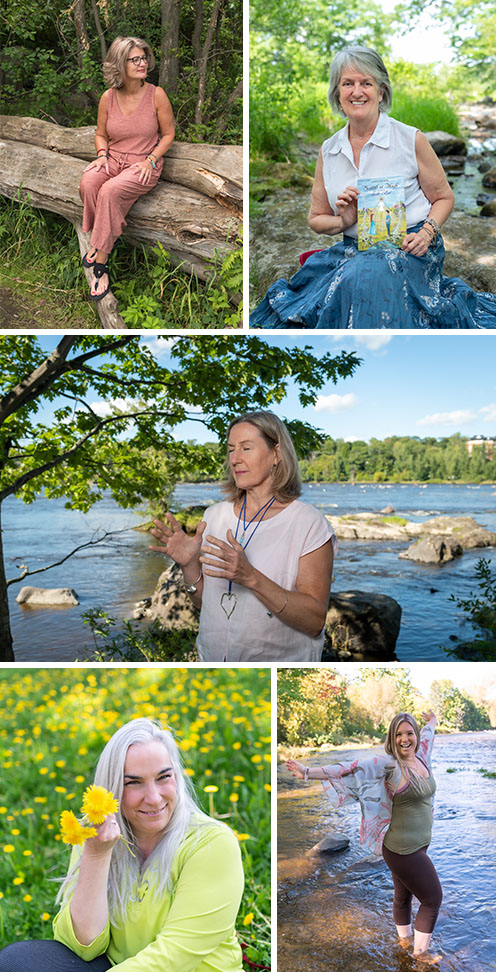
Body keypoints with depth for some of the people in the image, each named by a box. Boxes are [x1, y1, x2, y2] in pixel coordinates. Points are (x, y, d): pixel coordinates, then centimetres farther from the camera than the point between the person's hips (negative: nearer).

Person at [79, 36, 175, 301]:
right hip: (113, 158, 3)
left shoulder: (156, 95, -4)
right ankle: (107, 236, -9)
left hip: (143, 163, -3)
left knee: (109, 191, -33)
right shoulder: (108, 98, 3)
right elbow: (101, 134, 16)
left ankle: (100, 263, -26)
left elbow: (168, 134, 3)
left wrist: (150, 160, -12)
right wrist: (102, 154, -6)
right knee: (87, 184, -31)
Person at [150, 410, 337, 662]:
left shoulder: (308, 523, -13)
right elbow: (203, 601, 8)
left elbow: (315, 621, -18)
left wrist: (251, 577, -28)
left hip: (281, 661, -3)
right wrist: (189, 564, -11)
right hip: (212, 657, 4)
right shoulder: (215, 515, 2)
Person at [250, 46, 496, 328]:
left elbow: (444, 198, 8)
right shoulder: (329, 151, 11)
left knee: (369, 277, -37)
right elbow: (316, 218, 18)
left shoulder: (411, 139, 1)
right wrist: (342, 222, -5)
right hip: (353, 250, 4)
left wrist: (426, 233, -12)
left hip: (408, 249, -4)